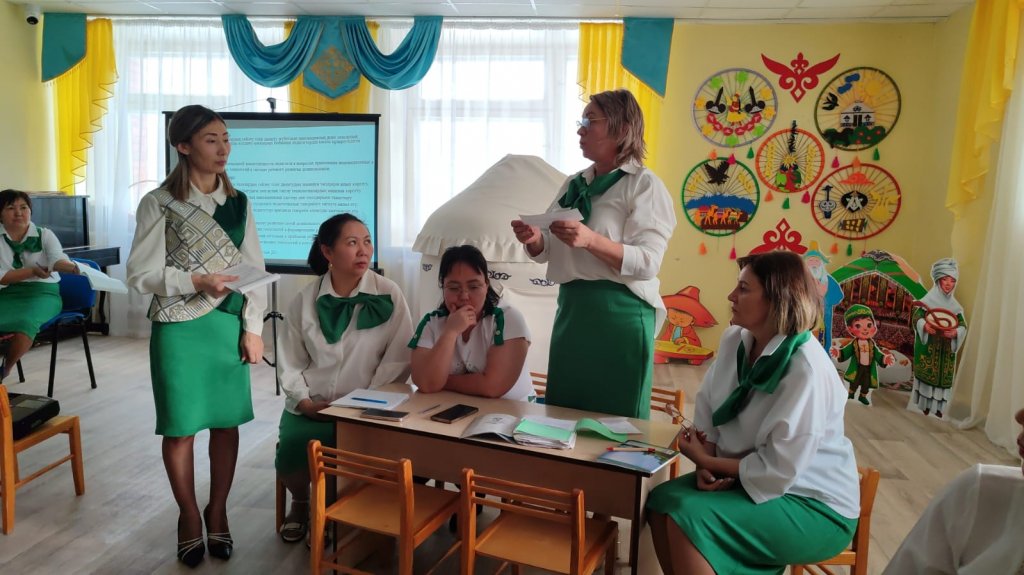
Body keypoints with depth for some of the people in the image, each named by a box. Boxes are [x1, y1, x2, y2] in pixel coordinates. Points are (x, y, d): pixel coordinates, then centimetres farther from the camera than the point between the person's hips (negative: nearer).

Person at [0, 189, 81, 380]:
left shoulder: (45, 235, 5)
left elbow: (57, 259, -16)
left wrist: (71, 266, -40)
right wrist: (32, 272, -17)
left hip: (42, 293, -1)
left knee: (26, 323, -34)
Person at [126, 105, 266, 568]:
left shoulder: (238, 202, 6)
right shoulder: (158, 203, -5)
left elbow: (255, 268, 5)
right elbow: (140, 273, -7)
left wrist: (253, 328, 0)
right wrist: (196, 281, -20)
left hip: (229, 326, 3)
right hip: (179, 328, -3)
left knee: (226, 422, 9)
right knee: (181, 427, 7)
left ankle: (218, 511, 28)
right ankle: (189, 515, 28)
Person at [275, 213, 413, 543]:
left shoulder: (388, 295, -5)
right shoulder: (305, 300, 3)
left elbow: (397, 360, -7)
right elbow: (291, 363, 5)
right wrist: (305, 402, -9)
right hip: (309, 407, 3)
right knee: (288, 458, -19)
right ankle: (301, 503, 19)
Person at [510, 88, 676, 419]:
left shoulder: (644, 185, -8)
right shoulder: (574, 185, 12)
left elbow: (648, 262, -18)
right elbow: (548, 252, 14)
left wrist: (591, 240, -30)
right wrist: (534, 240, -8)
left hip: (620, 312, -7)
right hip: (571, 308, 7)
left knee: (616, 418, 5)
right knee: (563, 412, 16)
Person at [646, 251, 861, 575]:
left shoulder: (807, 370, -27)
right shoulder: (735, 340, -3)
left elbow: (778, 471, -25)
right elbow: (708, 409, 3)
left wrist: (706, 460, -15)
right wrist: (706, 466, -13)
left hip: (814, 504, -7)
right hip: (747, 478, 7)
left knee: (688, 517, -24)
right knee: (662, 501, -10)